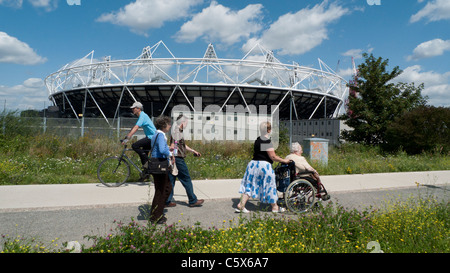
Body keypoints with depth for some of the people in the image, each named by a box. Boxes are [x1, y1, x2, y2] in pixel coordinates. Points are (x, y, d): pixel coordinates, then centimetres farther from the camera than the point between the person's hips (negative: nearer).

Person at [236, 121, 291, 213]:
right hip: (264, 165, -8)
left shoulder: (257, 140, 11)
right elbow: (273, 157, -15)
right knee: (269, 186, 8)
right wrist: (284, 160, -2)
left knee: (250, 185, 10)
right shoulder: (267, 142, -15)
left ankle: (241, 205, 5)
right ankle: (274, 207, 23)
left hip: (253, 164, 8)